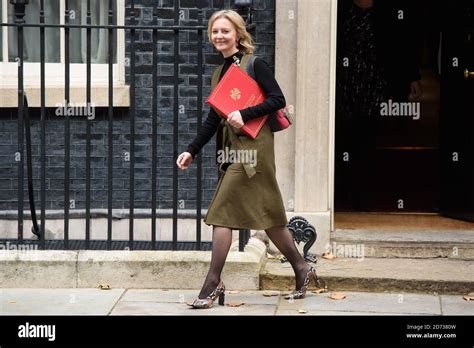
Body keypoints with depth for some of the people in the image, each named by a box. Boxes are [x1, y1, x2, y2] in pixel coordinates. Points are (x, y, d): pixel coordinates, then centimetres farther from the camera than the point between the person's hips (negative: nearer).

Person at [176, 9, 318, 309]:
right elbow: (214, 119, 18)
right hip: (233, 148, 8)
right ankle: (302, 268, 24)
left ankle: (213, 283, -5)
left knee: (221, 213, -10)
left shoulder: (254, 65, -6)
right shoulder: (220, 72, 16)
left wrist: (244, 114, -20)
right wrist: (192, 151, 13)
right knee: (267, 215, 12)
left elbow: (278, 100, -12)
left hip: (252, 147, -8)